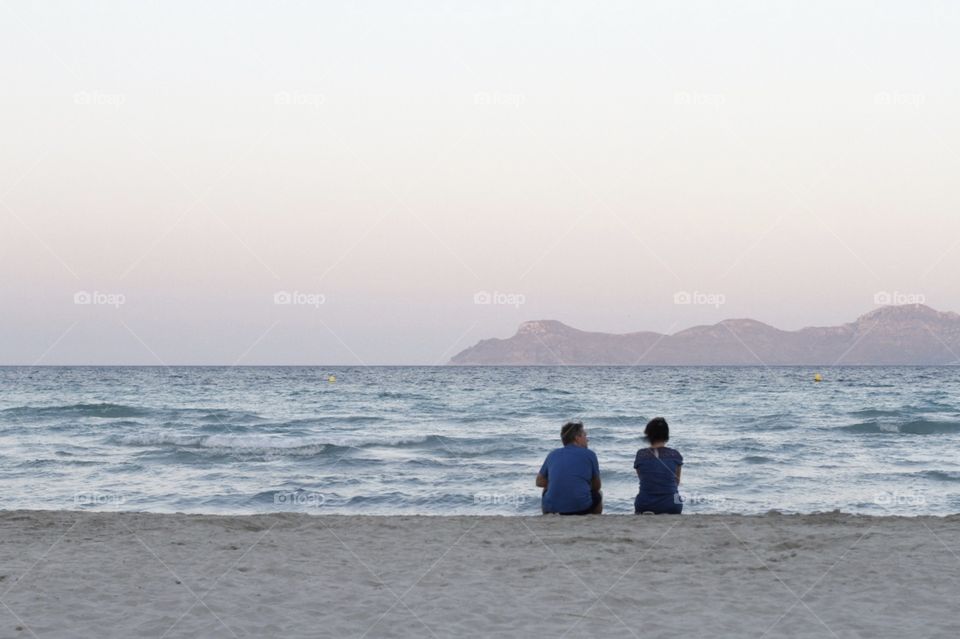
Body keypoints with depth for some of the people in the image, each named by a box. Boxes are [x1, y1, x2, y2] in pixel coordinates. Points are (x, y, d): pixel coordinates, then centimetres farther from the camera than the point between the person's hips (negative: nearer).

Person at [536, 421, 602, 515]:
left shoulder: (553, 454, 13)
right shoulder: (589, 454, 6)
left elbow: (539, 482, 24)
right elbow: (597, 487, 16)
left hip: (552, 507, 2)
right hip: (581, 507, -2)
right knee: (598, 494, 31)